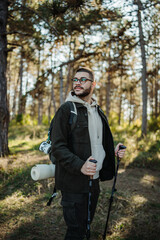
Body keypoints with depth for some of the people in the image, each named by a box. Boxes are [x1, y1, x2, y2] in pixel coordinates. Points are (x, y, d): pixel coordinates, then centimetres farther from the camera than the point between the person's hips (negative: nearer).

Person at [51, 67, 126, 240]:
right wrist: (79, 165, -28)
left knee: (86, 224, 21)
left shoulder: (98, 112, 12)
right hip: (74, 182, -7)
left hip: (94, 180, 7)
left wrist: (113, 151, 2)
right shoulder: (66, 109, -10)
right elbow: (57, 146, -16)